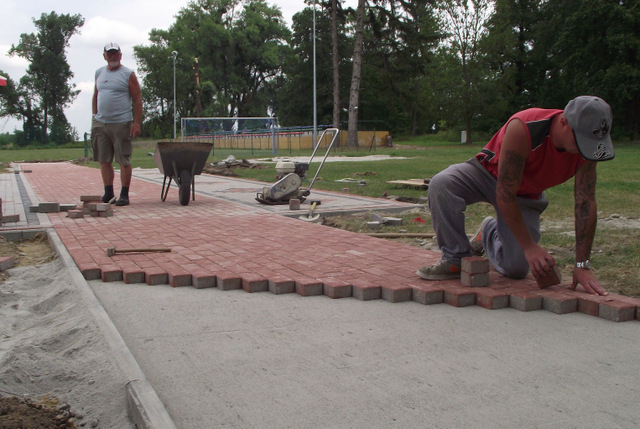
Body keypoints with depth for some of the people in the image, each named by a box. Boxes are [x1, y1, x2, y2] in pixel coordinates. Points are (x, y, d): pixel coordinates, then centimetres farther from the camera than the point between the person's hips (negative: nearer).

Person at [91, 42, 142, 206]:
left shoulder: (128, 74, 0)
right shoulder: (99, 73, 15)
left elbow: (137, 100, -3)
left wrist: (136, 123, -11)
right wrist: (95, 116, 14)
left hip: (121, 123, -5)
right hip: (100, 123, 5)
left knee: (124, 160, -2)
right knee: (104, 160, 7)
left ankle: (124, 194, 4)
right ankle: (108, 192, 16)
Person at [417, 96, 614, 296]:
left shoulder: (586, 144, -23)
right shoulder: (523, 129, -38)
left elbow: (586, 204, -19)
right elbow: (504, 195, -33)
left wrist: (582, 265, -22)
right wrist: (529, 246, -32)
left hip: (527, 194, 4)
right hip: (489, 172, -3)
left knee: (517, 268, -11)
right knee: (441, 184, -36)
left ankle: (490, 233, 23)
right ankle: (456, 258, -15)